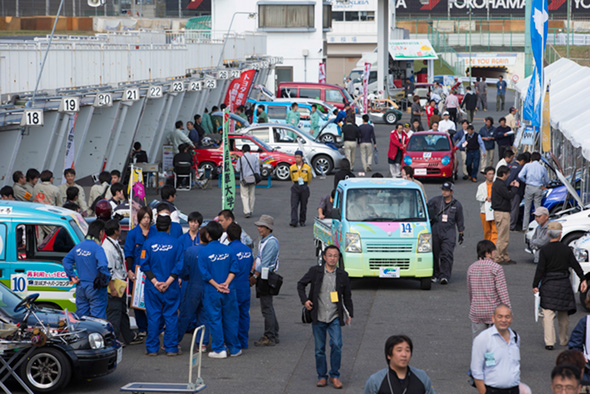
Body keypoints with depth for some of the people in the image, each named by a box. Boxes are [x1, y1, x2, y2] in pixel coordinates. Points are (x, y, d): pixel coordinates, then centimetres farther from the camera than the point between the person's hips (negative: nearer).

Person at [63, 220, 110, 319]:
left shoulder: (79, 246, 8)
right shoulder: (97, 248, -16)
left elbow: (66, 260, 14)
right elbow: (102, 265, -29)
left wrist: (72, 276, 12)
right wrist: (107, 278, -15)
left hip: (81, 288, 7)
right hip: (95, 289, -7)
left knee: (80, 316, 13)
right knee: (97, 318, -3)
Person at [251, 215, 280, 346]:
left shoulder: (271, 243, -17)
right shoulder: (263, 241, 14)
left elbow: (265, 263, -21)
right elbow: (258, 258, 17)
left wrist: (254, 277, -17)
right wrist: (251, 272, 6)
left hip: (267, 278, -10)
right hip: (262, 278, 10)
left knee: (266, 308, -6)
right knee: (268, 307, 15)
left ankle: (269, 338, -1)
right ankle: (274, 335, 22)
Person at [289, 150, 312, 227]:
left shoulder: (307, 167, -2)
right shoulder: (292, 168, 2)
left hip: (304, 187, -1)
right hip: (295, 187, 1)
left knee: (303, 206, 7)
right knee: (294, 206, -10)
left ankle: (302, 221, 20)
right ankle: (294, 222, -15)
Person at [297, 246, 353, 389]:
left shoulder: (342, 275, 3)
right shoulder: (315, 271, -1)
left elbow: (347, 296, 13)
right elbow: (301, 284, 11)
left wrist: (349, 314, 10)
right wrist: (304, 300, -3)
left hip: (335, 318, 0)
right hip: (318, 318, 0)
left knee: (337, 344, -14)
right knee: (319, 349, 5)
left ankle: (335, 376, 0)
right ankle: (322, 376, 18)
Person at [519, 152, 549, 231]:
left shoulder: (528, 165, 1)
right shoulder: (542, 167, 7)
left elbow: (520, 176, -7)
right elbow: (546, 180, 15)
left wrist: (525, 181, 10)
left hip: (529, 187, -1)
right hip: (538, 189, 1)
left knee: (527, 208, 6)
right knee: (538, 208, 5)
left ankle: (525, 227, 6)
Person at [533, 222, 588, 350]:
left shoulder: (544, 250, -9)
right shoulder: (566, 249, -1)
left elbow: (540, 270, -9)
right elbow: (575, 265, 1)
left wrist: (535, 285, -4)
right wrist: (583, 280, 7)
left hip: (549, 285, -3)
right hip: (564, 284, 3)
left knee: (548, 314, -2)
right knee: (563, 314, 17)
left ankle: (549, 342, -11)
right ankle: (564, 340, 27)